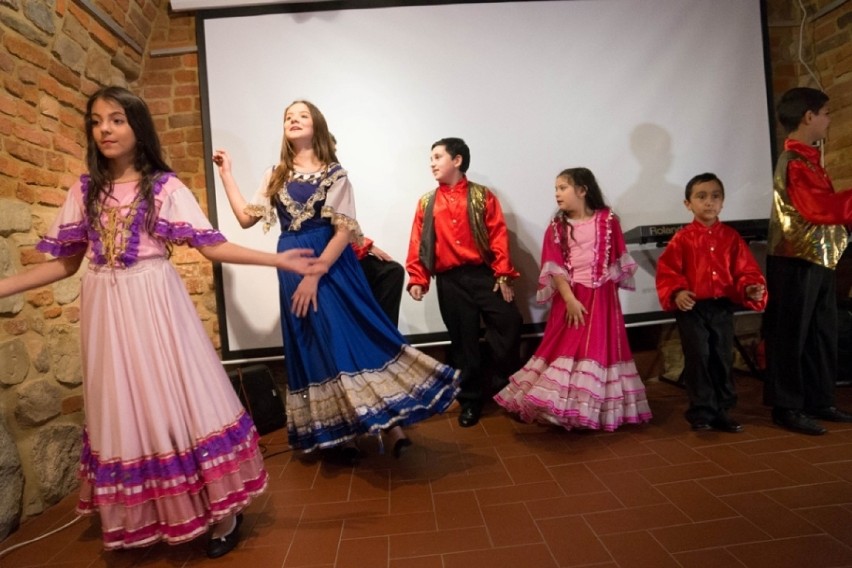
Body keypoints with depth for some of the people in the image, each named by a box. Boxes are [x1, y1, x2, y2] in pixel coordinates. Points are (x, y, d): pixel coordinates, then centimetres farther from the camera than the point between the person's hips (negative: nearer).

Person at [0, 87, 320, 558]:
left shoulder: (165, 186, -2)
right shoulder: (84, 192, 8)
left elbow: (211, 246, -7)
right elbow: (64, 263, 11)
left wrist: (278, 260, -15)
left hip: (156, 305, -3)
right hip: (107, 312, 4)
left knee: (176, 399, 0)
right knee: (124, 410, 9)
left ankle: (221, 512, 13)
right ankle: (144, 518, 27)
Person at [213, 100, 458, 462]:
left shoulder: (334, 174, 0)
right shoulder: (275, 177, 13)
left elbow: (345, 230, -9)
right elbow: (246, 218, 11)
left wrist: (314, 275, -17)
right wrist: (226, 174, 12)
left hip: (333, 264, -3)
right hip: (292, 268, 4)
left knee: (356, 337, -8)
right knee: (313, 347, 5)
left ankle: (390, 424, 0)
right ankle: (335, 433, 16)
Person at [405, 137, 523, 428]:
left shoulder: (482, 195, 6)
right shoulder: (427, 203, 11)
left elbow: (498, 236, -1)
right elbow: (418, 245, 6)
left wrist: (503, 275, -8)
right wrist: (417, 279, -5)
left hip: (483, 274, -1)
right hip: (449, 281, 2)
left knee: (508, 325, -7)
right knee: (463, 340, 8)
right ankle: (471, 398, 23)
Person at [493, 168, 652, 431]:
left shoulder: (607, 220, 0)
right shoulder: (556, 226, 1)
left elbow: (618, 262, 5)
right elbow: (555, 269, -6)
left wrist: (607, 287, 1)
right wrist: (570, 299, -15)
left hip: (601, 297, 0)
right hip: (568, 298, 1)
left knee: (599, 348, 3)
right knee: (564, 348, 3)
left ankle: (596, 407, 16)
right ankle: (562, 405, 16)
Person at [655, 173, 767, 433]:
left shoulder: (731, 237, 5)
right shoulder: (683, 238, -5)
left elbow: (746, 269, 5)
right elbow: (667, 271, -9)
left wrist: (751, 288, -14)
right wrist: (677, 293, -24)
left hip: (723, 307, 4)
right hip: (692, 308, -4)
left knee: (723, 359, 11)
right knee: (698, 358, 0)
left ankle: (721, 411, 25)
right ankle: (701, 412, 13)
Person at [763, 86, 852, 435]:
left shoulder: (807, 158, 16)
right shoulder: (795, 162, -14)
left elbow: (824, 207, 17)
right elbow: (820, 208, -22)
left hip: (817, 259, 10)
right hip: (796, 261, -10)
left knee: (822, 334, 15)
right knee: (791, 336, -2)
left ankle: (819, 400, 26)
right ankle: (787, 407, 7)